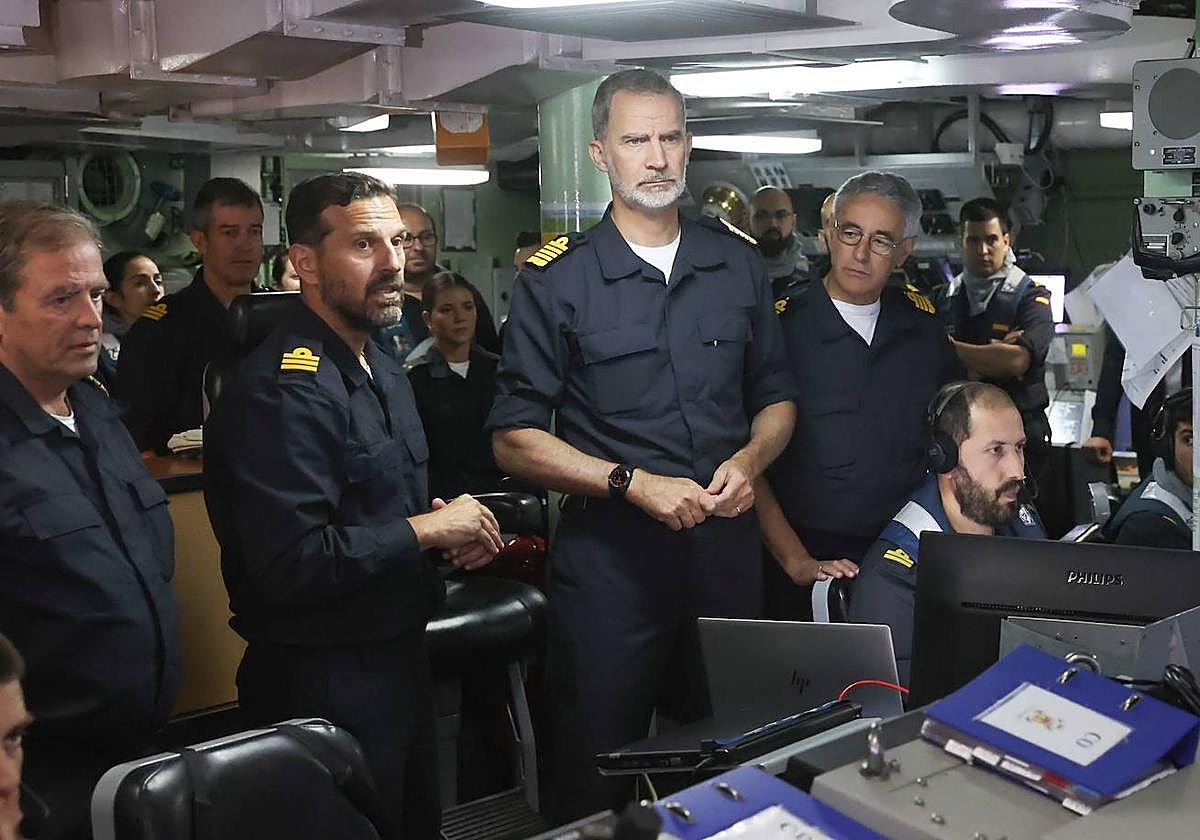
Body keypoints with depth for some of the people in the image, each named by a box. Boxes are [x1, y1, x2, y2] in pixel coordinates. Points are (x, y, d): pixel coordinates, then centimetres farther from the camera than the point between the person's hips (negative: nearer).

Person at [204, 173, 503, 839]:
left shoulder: (385, 370, 11)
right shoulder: (284, 389, -23)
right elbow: (291, 565, -30)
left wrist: (450, 525, 1)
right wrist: (428, 530, -19)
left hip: (400, 657, 10)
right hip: (326, 682, -9)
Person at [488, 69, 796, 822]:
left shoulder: (740, 263, 6)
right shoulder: (556, 280, -6)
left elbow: (776, 397, 14)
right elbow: (514, 440, -7)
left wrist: (750, 460, -8)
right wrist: (635, 484, -17)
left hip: (728, 545, 4)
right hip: (610, 554, -3)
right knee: (597, 782, 8)